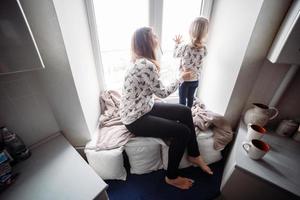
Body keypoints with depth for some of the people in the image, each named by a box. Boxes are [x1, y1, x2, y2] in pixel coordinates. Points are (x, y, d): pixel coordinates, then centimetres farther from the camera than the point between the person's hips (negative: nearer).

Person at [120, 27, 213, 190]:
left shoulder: (142, 61, 7)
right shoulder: (146, 65, -25)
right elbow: (162, 93, -17)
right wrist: (181, 78, -1)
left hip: (145, 108, 10)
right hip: (135, 119, -9)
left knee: (185, 111, 4)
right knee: (182, 131, -15)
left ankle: (194, 155, 22)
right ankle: (171, 177, 12)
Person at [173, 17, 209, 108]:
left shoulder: (184, 47, -23)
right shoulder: (204, 48, -9)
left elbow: (175, 55, -2)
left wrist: (177, 43, 14)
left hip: (184, 79, -4)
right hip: (195, 79, 5)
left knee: (182, 99, 13)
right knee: (190, 97, 24)